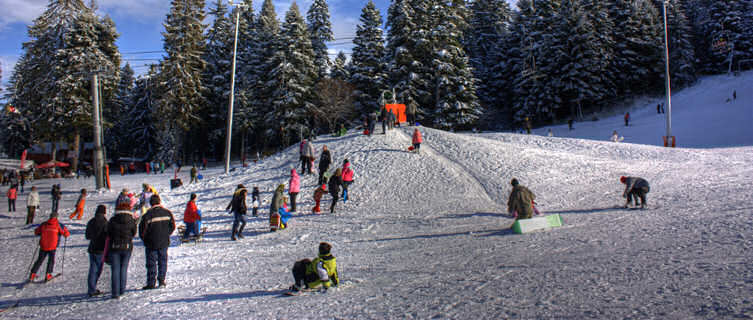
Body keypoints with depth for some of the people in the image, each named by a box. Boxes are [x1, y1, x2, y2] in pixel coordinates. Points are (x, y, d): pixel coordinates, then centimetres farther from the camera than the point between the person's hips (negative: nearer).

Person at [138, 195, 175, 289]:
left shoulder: (147, 215, -13)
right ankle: (162, 281, 13)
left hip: (151, 243, -3)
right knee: (163, 261, 13)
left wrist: (144, 239, 8)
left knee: (151, 263, 5)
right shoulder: (167, 212, -2)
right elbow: (172, 226, 4)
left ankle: (151, 283, 5)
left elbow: (142, 229, -9)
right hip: (164, 242, 3)